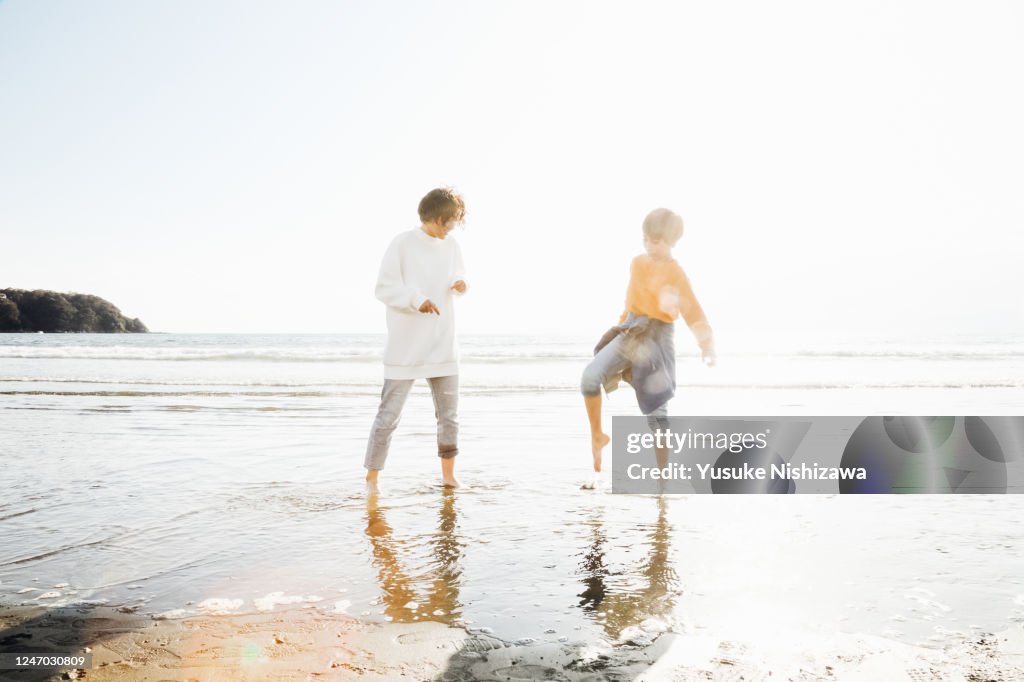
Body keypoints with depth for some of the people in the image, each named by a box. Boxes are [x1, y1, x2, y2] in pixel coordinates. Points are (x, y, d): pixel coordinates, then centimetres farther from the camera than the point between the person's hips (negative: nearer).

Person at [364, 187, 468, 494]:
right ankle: (371, 479, 9)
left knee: (449, 415, 12)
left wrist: (461, 283, -5)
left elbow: (459, 274, 20)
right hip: (406, 347, -6)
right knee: (389, 414, -4)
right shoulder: (403, 244, -11)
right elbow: (384, 288, -12)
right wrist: (416, 300, -28)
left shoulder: (451, 245, 7)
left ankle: (449, 475, 26)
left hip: (442, 345, 6)